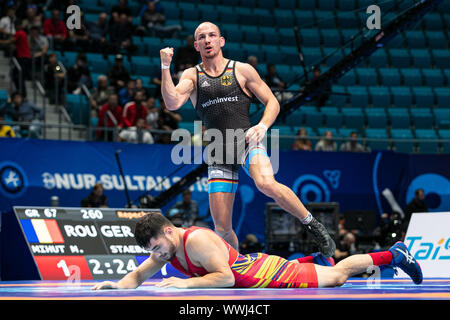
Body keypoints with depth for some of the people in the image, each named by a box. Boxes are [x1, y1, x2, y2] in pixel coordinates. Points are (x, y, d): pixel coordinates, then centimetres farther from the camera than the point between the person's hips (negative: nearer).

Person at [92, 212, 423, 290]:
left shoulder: (196, 241, -34)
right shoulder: (165, 249, -9)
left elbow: (226, 277, -38)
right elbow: (138, 276, 0)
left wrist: (186, 283, -42)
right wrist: (118, 284, -20)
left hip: (271, 274, -6)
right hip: (254, 266, 6)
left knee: (336, 276, 11)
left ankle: (394, 255, 26)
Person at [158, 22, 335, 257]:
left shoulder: (242, 70, 7)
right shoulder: (192, 76, 9)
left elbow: (272, 102, 9)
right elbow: (172, 103, -7)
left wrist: (263, 125, -11)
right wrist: (165, 68, -19)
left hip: (247, 141, -2)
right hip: (218, 154, 2)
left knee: (266, 184, -34)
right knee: (221, 227, -2)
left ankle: (312, 225, -16)